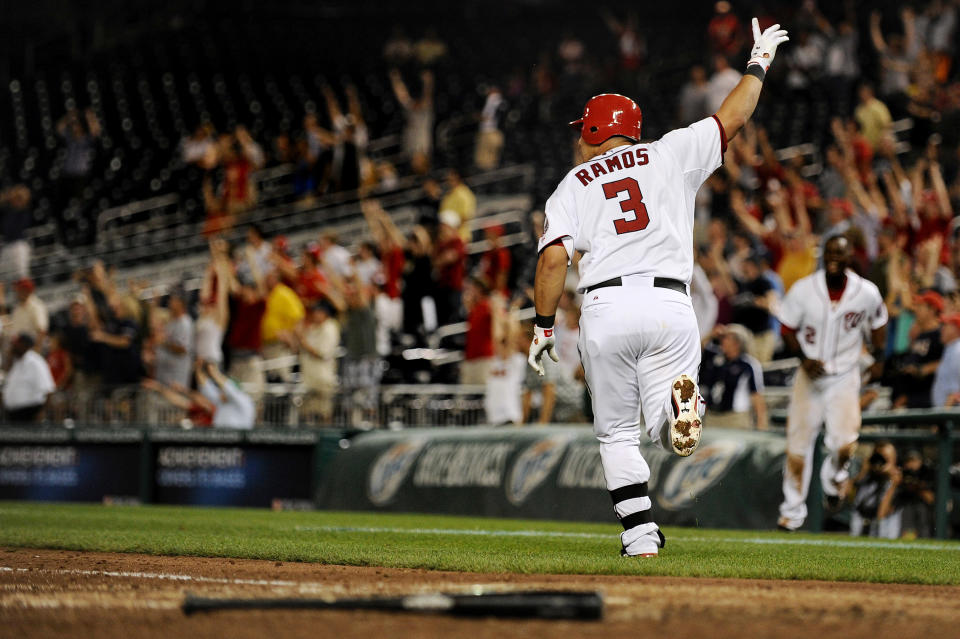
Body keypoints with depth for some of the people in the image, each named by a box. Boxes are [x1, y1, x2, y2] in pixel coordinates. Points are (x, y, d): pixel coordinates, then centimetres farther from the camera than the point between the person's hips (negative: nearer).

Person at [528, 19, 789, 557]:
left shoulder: (573, 186, 13)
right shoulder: (669, 155, 15)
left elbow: (554, 257, 0)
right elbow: (733, 116, 19)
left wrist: (543, 326, 6)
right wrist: (759, 64, 34)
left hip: (606, 307, 0)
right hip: (670, 305, 1)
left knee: (617, 432, 13)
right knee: (669, 435, 5)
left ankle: (641, 534, -2)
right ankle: (680, 403, -32)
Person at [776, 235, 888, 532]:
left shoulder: (867, 293, -8)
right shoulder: (803, 290, -10)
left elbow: (878, 324, 12)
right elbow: (788, 330, 0)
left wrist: (878, 358, 5)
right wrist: (804, 358, -14)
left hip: (845, 377, 0)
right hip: (810, 374, 0)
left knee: (845, 443, -16)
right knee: (798, 445, 1)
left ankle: (834, 474, 20)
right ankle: (793, 509, 17)